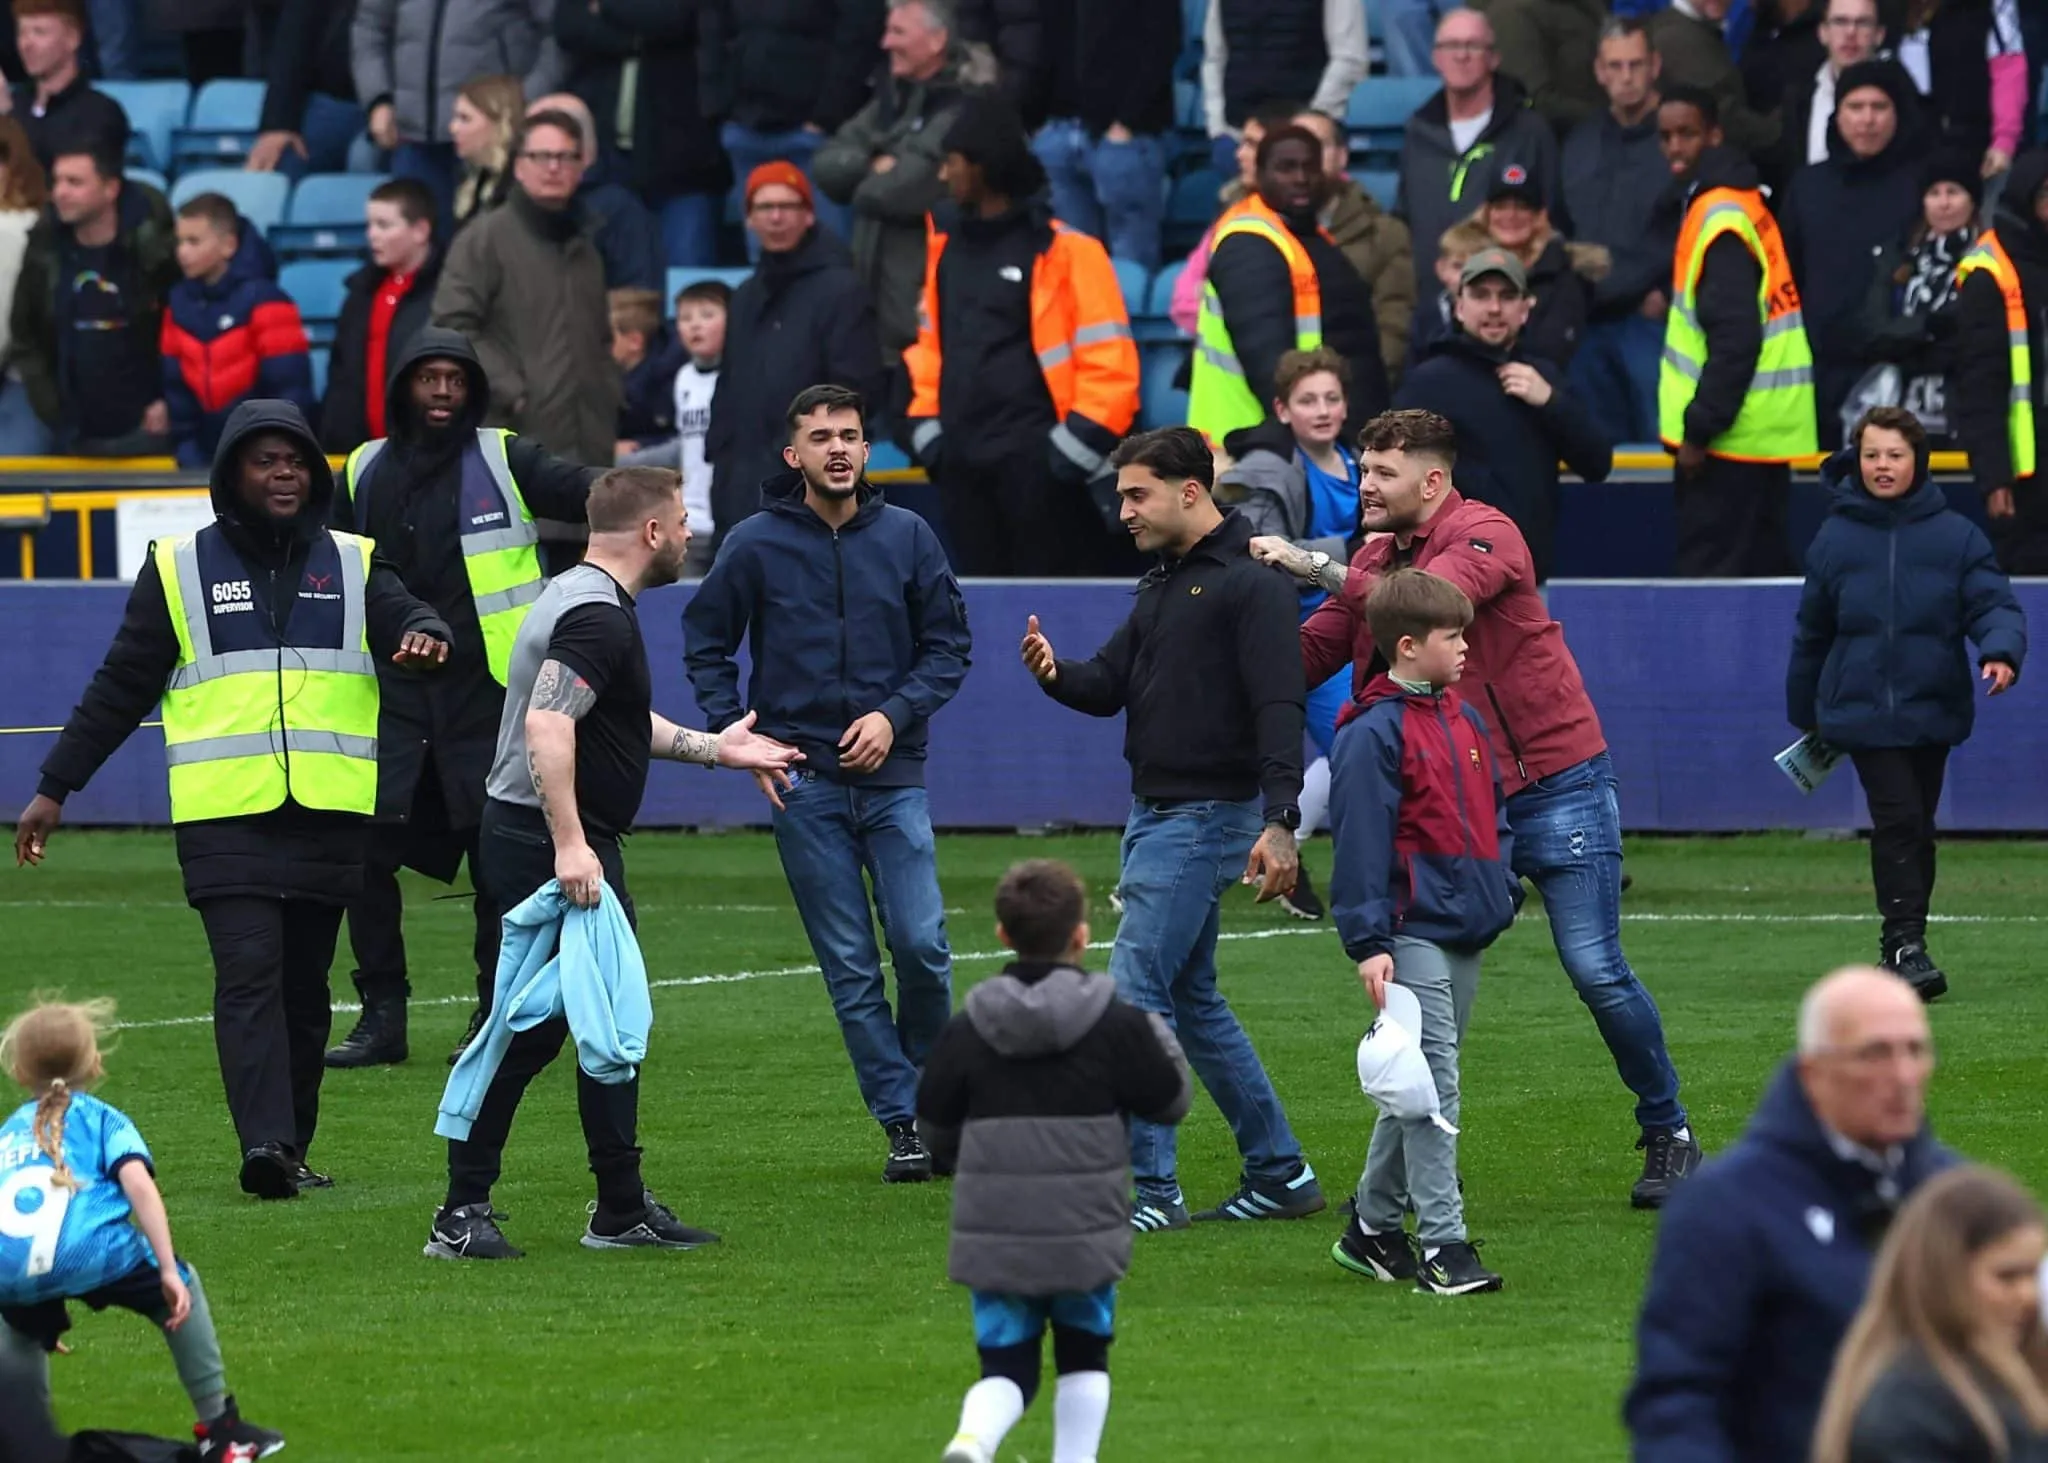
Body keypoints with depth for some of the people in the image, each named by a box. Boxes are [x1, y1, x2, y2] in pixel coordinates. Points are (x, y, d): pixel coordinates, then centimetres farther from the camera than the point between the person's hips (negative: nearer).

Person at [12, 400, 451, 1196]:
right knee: (249, 973, -15)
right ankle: (265, 1141, -24)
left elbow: (403, 615, -5)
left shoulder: (352, 565, 12)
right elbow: (120, 688, 11)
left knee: (304, 984, 6)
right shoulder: (179, 567, 7)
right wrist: (54, 787, 9)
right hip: (225, 817, -3)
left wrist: (424, 633, -30)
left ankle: (290, 1149, 12)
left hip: (328, 816, 3)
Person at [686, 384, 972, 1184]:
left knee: (921, 945, -9)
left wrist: (896, 714, -8)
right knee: (851, 968, -1)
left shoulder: (907, 537, 4)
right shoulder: (756, 544, 1)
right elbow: (705, 645, 8)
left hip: (893, 776, 1)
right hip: (802, 782, -1)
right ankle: (902, 1124, 4)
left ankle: (929, 1083, 15)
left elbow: (949, 644, 7)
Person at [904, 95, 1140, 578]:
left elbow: (1109, 364, -10)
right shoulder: (947, 245, 12)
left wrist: (1074, 448, -13)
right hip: (963, 462, 7)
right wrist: (929, 433, 12)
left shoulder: (1063, 251, -9)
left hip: (1036, 462, -7)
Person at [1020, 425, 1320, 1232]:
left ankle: (1150, 1188, -9)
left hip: (1206, 817, -10)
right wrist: (1056, 675, -10)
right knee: (1191, 999, 14)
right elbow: (1110, 684, 13)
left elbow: (1278, 706, -20)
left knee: (1136, 991, -12)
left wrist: (1280, 822, -29)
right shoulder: (1162, 586, 16)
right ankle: (1281, 1174, 21)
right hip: (1153, 816, 10)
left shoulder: (1250, 585, -13)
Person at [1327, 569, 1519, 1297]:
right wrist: (1368, 942, -18)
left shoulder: (1464, 720, 15)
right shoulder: (1374, 734, -11)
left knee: (1423, 1085, 14)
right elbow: (1360, 840, -14)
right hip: (1413, 934, -9)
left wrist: (1504, 888, 20)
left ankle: (1373, 1227, 24)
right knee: (1432, 1085, -13)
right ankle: (1442, 1244, -14)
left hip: (1465, 932, 9)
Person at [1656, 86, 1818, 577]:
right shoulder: (1734, 202, 16)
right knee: (1758, 575, 12)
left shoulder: (1720, 216, -15)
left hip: (1728, 442, -10)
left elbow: (1735, 338, -21)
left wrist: (1698, 430, -19)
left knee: (1706, 578, -9)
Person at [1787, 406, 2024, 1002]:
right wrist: (1805, 716, 17)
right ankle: (1906, 942, -13)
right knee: (1897, 820, -13)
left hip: (1932, 708, 1)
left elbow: (1993, 603, -5)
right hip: (1863, 712, -1)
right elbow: (1812, 633, 11)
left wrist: (2001, 651, -27)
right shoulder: (1836, 539, 2)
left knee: (1917, 828, 10)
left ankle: (1904, 944, 22)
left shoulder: (1955, 536, -2)